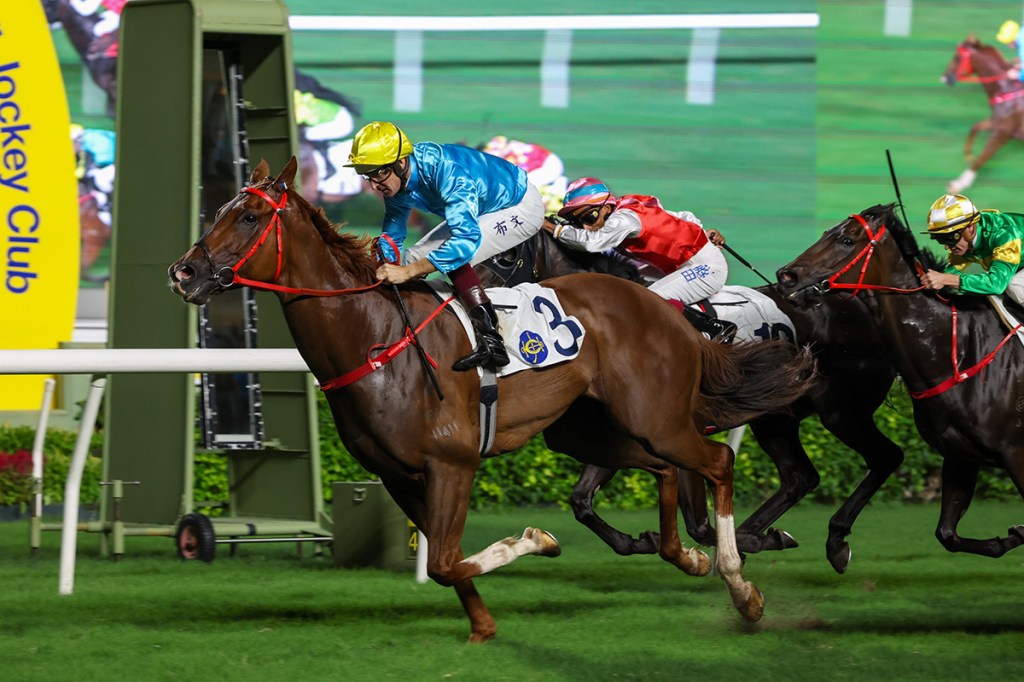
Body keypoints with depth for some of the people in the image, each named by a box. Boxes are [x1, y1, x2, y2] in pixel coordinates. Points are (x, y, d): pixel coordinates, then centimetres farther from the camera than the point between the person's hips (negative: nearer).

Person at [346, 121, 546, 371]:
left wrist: (408, 272, -50)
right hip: (481, 211, 9)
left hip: (522, 207, -9)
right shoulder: (395, 181, -12)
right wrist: (379, 271, -14)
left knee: (456, 256, -29)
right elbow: (392, 236, 4)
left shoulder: (448, 171, -39)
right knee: (415, 258, 4)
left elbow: (467, 238, -48)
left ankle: (490, 341, -31)